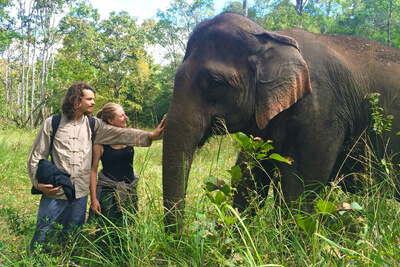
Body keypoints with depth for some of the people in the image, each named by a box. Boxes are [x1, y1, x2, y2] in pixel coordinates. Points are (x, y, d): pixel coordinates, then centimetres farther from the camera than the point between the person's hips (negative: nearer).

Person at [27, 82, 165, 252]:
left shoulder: (93, 125, 6)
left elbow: (120, 134, -6)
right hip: (54, 192, -3)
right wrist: (38, 182, -8)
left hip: (80, 194, 3)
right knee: (43, 237, 4)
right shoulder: (52, 123, -1)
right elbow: (36, 156, 4)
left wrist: (150, 136, -19)